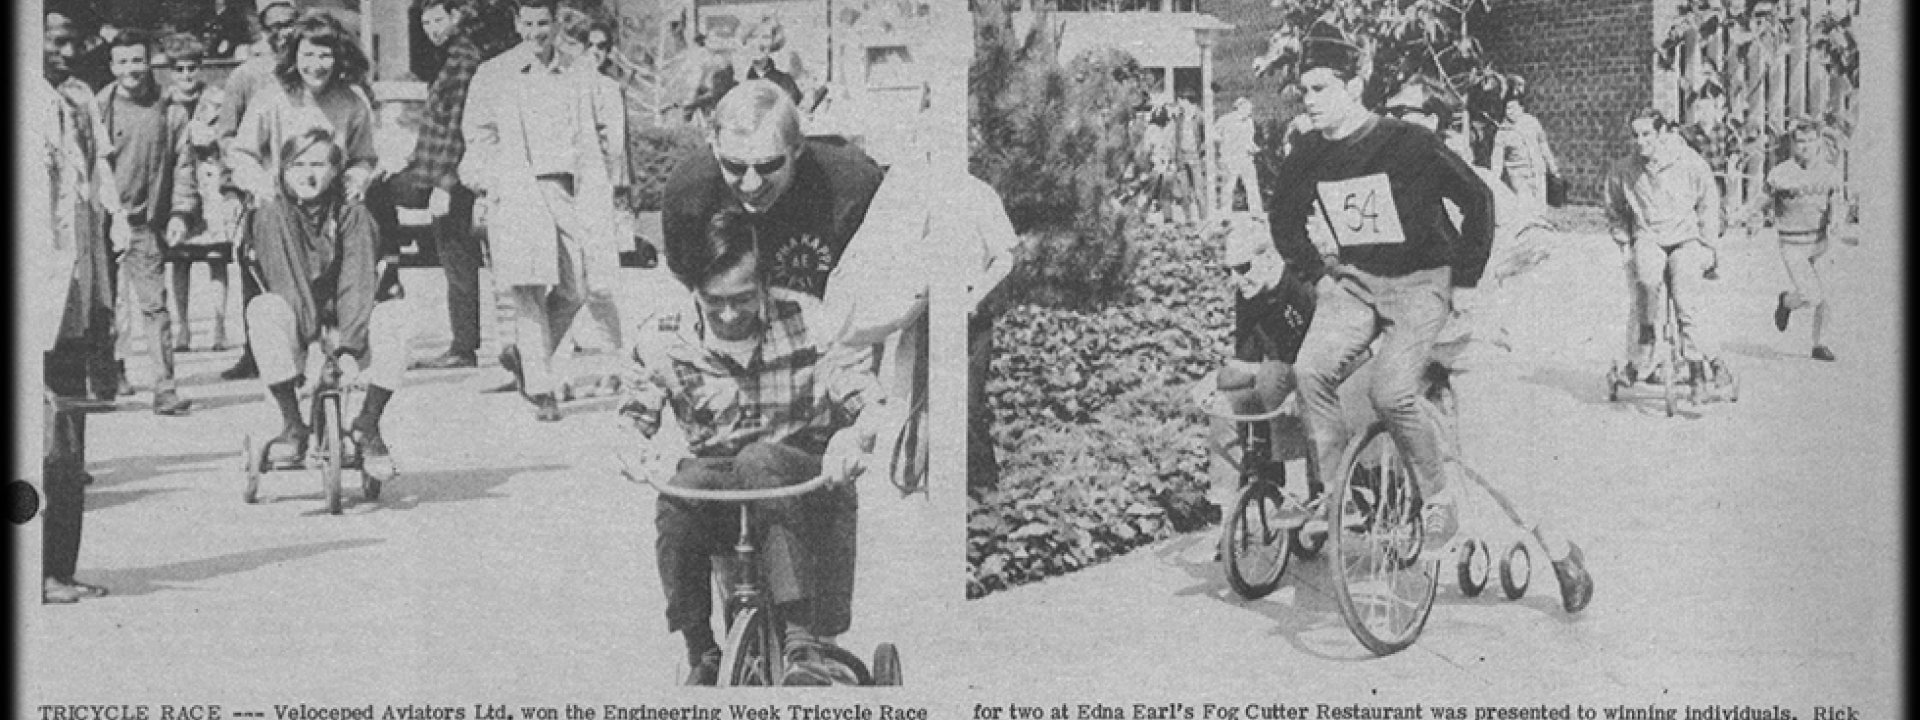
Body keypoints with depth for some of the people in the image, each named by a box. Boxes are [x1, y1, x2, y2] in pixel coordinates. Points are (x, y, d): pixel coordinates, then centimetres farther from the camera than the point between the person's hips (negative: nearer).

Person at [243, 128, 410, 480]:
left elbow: (357, 286, -15)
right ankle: (292, 425, -23)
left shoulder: (353, 216, -4)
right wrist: (314, 347, -29)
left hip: (346, 324, 1)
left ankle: (368, 426, -14)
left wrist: (347, 349, -29)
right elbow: (284, 283, -17)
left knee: (392, 316, -30)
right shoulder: (272, 214, -6)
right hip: (297, 332, -1)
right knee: (263, 308, -34)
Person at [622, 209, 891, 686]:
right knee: (682, 490, -34)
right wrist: (647, 450, -22)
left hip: (806, 485, -2)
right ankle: (700, 656, -18)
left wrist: (853, 437, -33)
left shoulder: (806, 321, -7)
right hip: (714, 484, 2)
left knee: (759, 461, -37)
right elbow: (631, 420, 3)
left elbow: (873, 402, -9)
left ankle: (804, 641, -39)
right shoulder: (664, 339, -2)